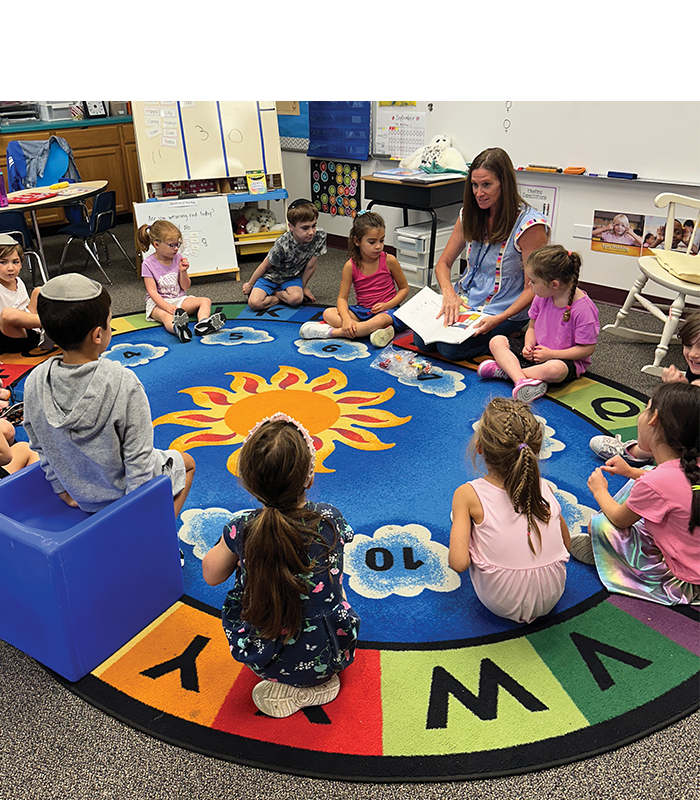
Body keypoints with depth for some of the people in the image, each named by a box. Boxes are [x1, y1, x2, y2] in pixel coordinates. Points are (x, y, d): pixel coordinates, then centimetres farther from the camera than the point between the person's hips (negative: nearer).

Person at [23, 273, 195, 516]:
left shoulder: (35, 382, -14)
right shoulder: (122, 383, -30)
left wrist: (65, 493, 12)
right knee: (185, 462, 24)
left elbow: (42, 450, -1)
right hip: (122, 493, -5)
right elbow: (138, 457, -23)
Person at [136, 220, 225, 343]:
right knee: (165, 315, -38)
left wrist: (183, 271, -13)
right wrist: (167, 307, -29)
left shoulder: (178, 258, 3)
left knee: (205, 301, -16)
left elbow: (185, 287, 6)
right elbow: (152, 291, -14)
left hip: (179, 298, 5)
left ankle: (202, 324, -48)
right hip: (158, 302, -5)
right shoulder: (148, 264, -8)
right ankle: (177, 328, -75)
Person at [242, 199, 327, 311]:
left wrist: (303, 287, 1)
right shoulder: (282, 245, -31)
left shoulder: (319, 236, -22)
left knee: (297, 298, -32)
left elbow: (310, 266, -10)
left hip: (292, 277, 2)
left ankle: (275, 292, -1)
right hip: (271, 276, -2)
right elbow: (265, 266, -14)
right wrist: (250, 284, -1)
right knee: (254, 303, -24)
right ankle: (283, 297, 1)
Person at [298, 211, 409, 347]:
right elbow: (342, 298, -4)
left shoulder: (389, 261, -5)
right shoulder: (351, 266, -4)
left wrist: (387, 305, -12)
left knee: (381, 320, -39)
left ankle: (330, 332, -30)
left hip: (388, 311, -3)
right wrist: (346, 319, -25)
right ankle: (373, 330, -35)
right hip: (362, 311, 3)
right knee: (328, 313, -18)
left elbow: (404, 288, 6)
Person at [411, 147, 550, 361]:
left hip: (503, 311, -5)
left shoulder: (530, 225, -16)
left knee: (450, 347, -26)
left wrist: (499, 319, -29)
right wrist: (449, 294, -15)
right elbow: (443, 263, 7)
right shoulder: (469, 216, 3)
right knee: (422, 339, -17)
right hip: (463, 302, 6)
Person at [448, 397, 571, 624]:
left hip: (501, 604, -3)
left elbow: (458, 563, -20)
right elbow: (566, 545, 8)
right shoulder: (544, 488, -5)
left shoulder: (468, 495, -16)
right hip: (550, 600, 4)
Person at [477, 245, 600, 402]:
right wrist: (529, 345, -10)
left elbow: (587, 348, -18)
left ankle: (505, 370, -25)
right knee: (496, 341, -9)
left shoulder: (583, 308, -22)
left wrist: (552, 354, -22)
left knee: (554, 370, -43)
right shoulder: (542, 297, -3)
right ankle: (520, 380, -32)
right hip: (537, 352, 7)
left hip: (568, 360, -7)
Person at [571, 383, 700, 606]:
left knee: (599, 523, -16)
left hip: (681, 583, -8)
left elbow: (619, 519, -12)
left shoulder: (654, 483, -33)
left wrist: (599, 491, 6)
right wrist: (631, 472, 20)